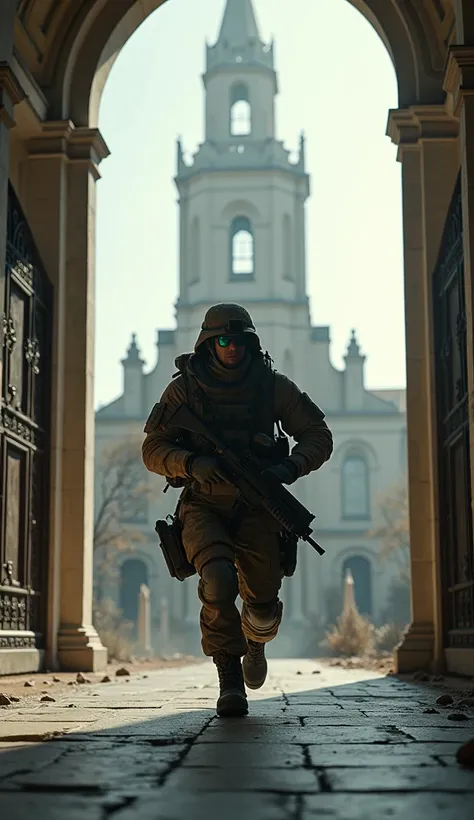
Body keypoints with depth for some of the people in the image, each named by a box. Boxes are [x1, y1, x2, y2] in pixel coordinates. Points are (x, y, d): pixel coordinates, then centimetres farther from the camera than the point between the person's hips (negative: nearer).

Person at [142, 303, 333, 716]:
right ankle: (229, 676, -6)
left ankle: (255, 640, 34)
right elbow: (153, 449, -2)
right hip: (203, 507, -1)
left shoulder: (274, 386, 1)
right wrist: (192, 464, -22)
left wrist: (290, 468, -13)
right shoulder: (185, 388, -1)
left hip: (255, 507, 2)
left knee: (263, 603, -5)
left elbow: (319, 436, 6)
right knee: (219, 582, -26)